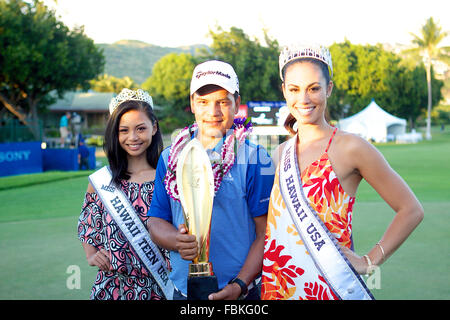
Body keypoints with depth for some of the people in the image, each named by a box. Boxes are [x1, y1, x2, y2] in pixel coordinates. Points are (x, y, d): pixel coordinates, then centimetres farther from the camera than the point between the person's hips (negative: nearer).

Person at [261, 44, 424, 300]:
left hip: (328, 285, -5)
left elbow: (411, 209, -5)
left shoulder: (351, 148, -9)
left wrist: (370, 261, -7)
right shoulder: (281, 153, 7)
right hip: (277, 286, 5)